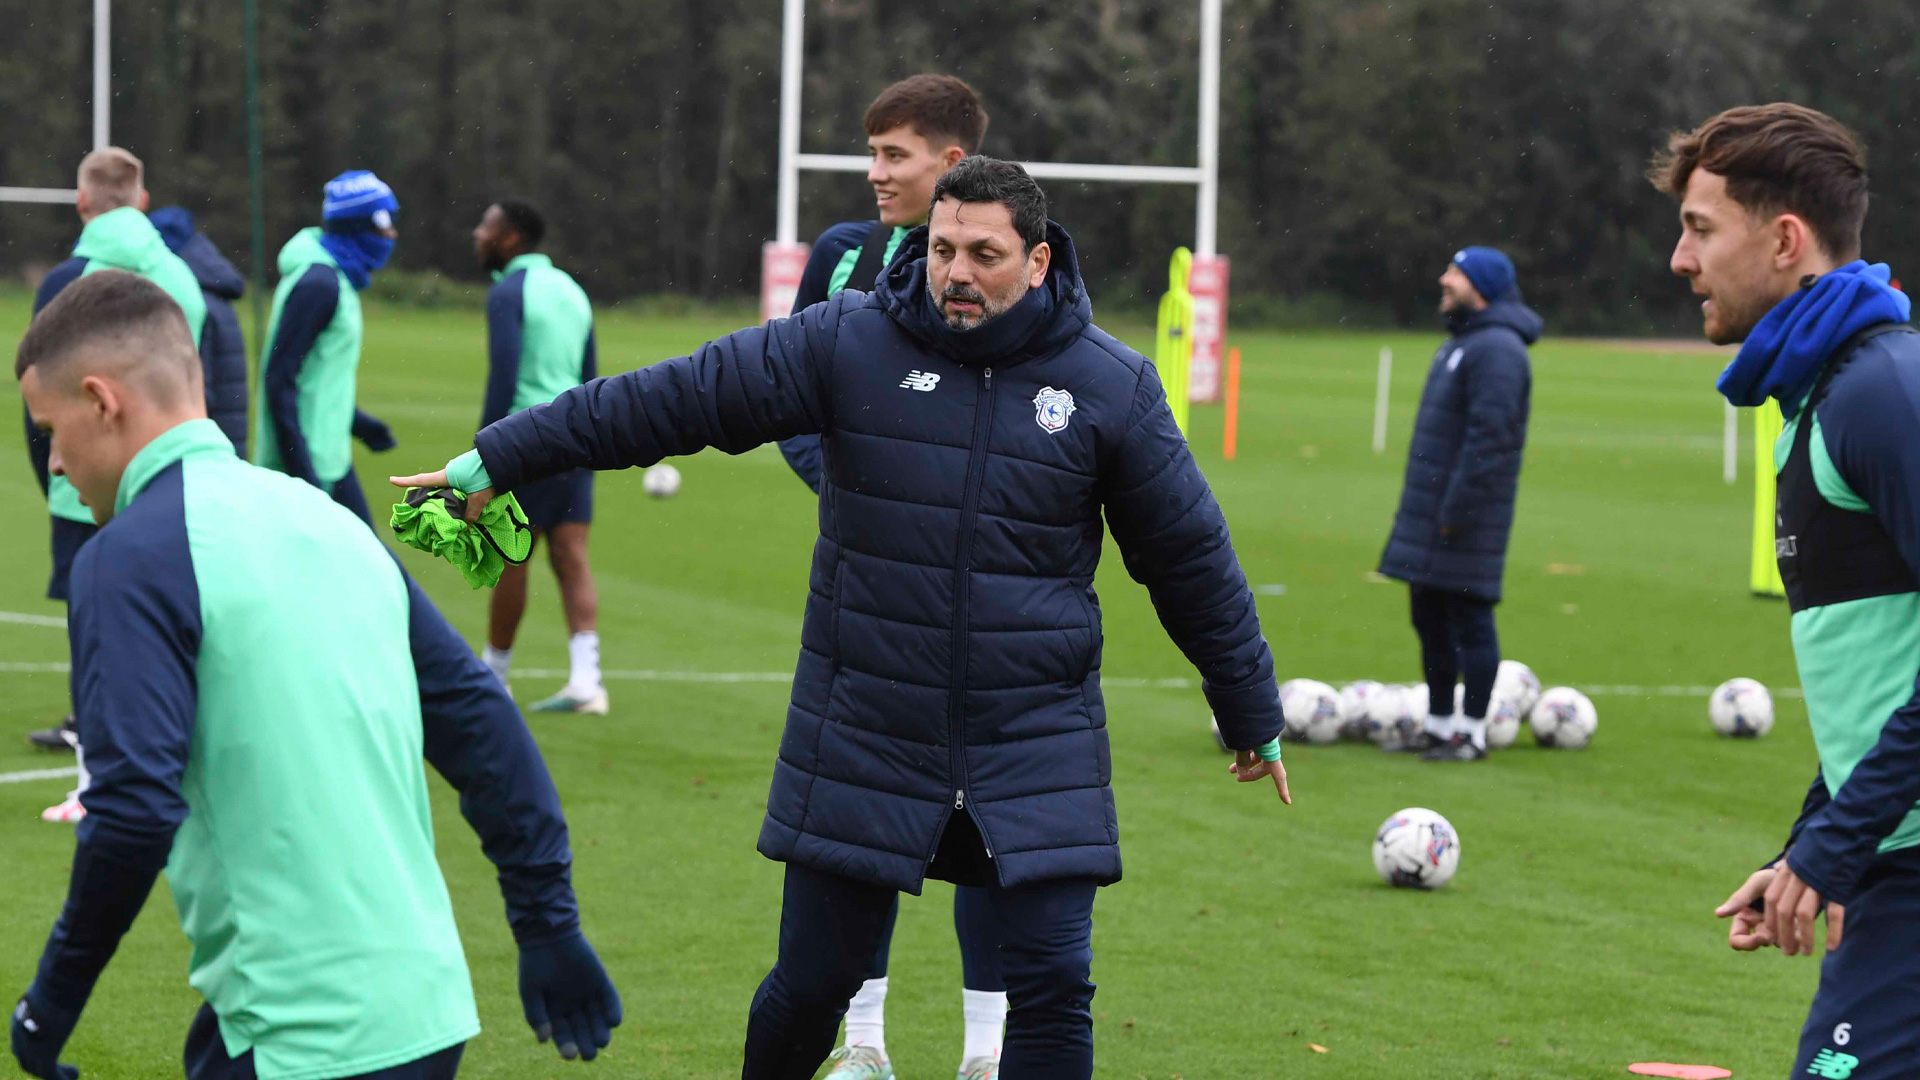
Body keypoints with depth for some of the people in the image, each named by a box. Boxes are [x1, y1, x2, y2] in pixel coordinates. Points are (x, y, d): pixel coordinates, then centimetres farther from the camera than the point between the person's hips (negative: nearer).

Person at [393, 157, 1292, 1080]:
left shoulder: (1112, 386, -1)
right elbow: (669, 399, -3)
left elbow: (1192, 559, 8)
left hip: (1037, 750, 0)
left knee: (1053, 985, -8)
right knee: (813, 983, 5)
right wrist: (500, 458, -4)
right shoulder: (846, 344, -4)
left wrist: (1253, 716, 15)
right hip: (865, 740, 0)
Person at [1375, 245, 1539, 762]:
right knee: (1430, 619, 14)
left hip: (1465, 522, -10)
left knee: (1469, 620, -4)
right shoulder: (1459, 341, 18)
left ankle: (1473, 733, 2)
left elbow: (1489, 436, -23)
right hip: (1429, 515, 10)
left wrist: (1456, 510, -24)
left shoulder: (1497, 349, -15)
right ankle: (1438, 725, 22)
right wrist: (1415, 508, 20)